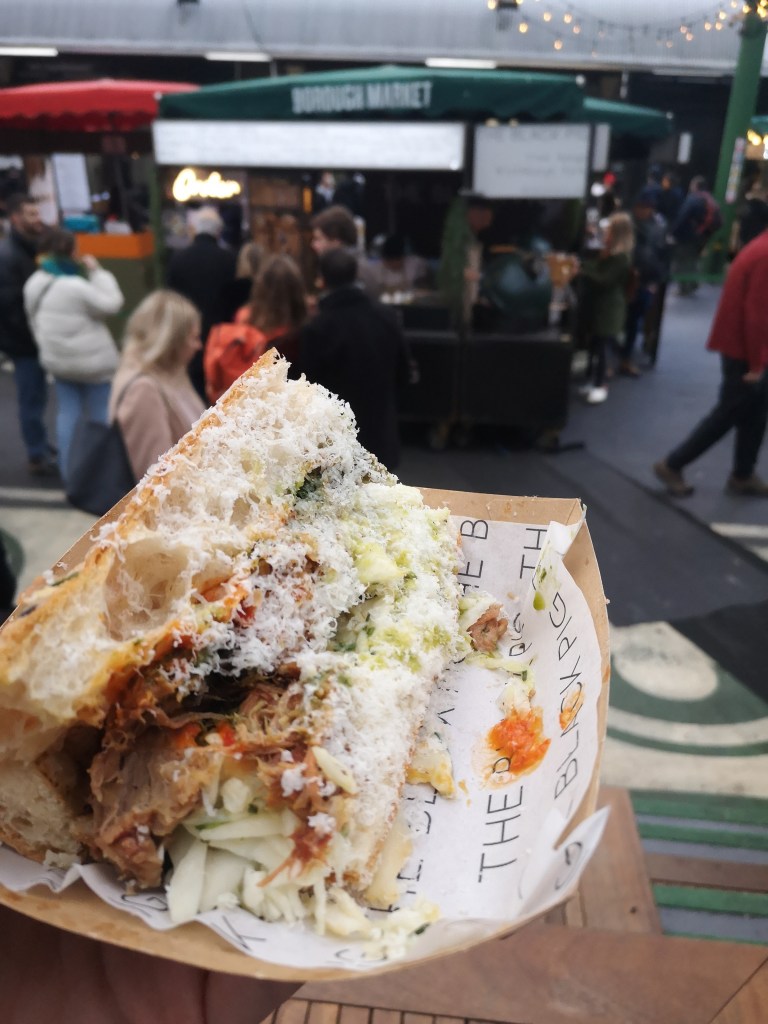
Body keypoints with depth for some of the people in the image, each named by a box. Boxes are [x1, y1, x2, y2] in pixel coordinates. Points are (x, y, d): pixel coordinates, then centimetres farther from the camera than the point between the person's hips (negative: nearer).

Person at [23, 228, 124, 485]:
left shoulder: (33, 285, 4)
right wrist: (97, 271, -11)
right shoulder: (76, 286, -23)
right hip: (92, 360, -7)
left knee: (67, 412, 11)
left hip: (58, 359, 7)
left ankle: (67, 470, 14)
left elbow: (34, 321, 12)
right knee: (101, 415, 4)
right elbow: (112, 303, -18)